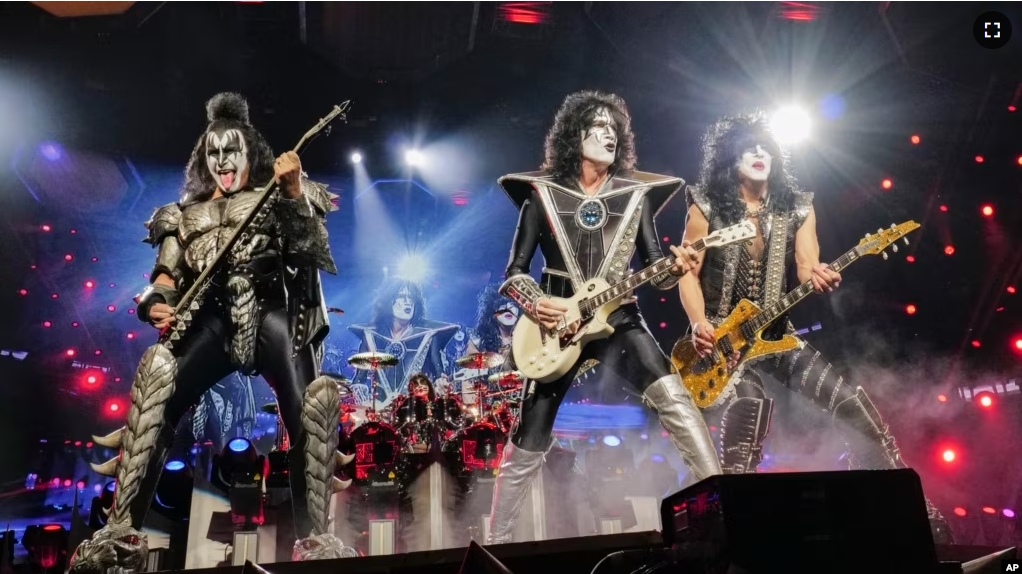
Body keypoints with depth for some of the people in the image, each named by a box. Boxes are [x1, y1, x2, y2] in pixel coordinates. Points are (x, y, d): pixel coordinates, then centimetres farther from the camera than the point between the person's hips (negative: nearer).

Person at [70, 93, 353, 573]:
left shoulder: (275, 199, 23)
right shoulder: (186, 215, 30)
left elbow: (308, 247, 6)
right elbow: (167, 275, 19)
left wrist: (294, 191, -6)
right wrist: (155, 304, -4)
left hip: (271, 309, -1)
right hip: (213, 317, 2)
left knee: (307, 407, -25)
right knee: (155, 388, -27)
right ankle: (122, 533, -27)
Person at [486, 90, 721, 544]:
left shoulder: (635, 195, 6)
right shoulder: (542, 194, 0)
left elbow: (654, 268, 4)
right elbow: (513, 273, -1)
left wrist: (675, 269, -18)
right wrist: (535, 304, -20)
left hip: (618, 319, 2)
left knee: (672, 397, -22)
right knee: (528, 445, 3)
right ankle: (496, 539, 19)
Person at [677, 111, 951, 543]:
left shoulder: (797, 208, 7)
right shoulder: (707, 207, -2)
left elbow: (807, 268, -3)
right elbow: (688, 273, -2)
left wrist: (817, 277, -28)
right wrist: (699, 324, -19)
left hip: (774, 334, 4)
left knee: (851, 402, -7)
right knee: (751, 400, -33)